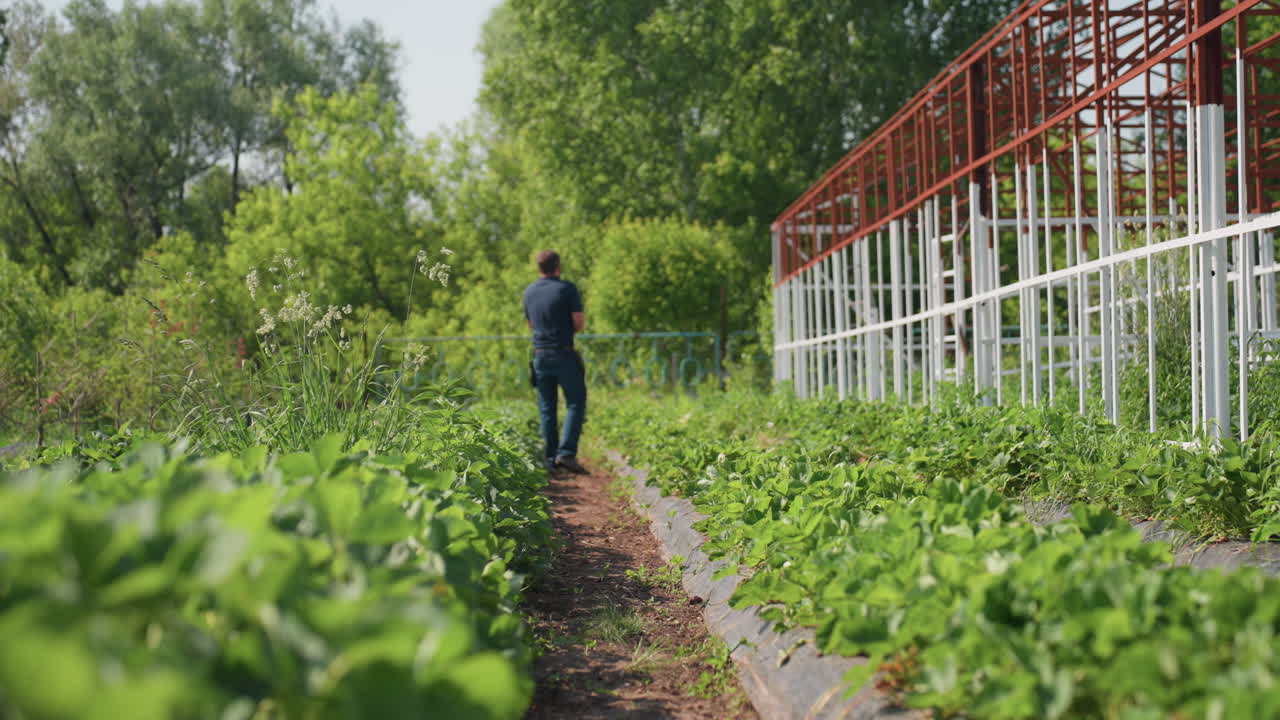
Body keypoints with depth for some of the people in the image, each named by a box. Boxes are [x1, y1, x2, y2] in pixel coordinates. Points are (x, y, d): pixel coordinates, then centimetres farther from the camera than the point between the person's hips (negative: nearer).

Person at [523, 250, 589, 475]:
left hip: (540, 355, 5)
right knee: (576, 404, 0)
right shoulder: (568, 289, -6)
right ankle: (566, 453, -14)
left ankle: (551, 459, 7)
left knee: (547, 409, 9)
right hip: (564, 355, -5)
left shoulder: (529, 292, 11)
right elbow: (579, 323, -8)